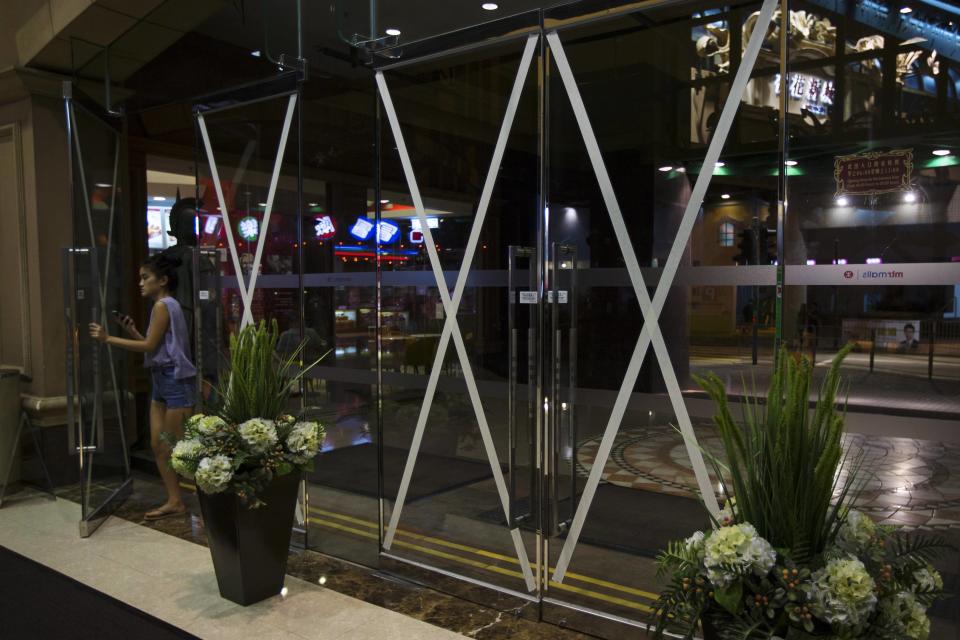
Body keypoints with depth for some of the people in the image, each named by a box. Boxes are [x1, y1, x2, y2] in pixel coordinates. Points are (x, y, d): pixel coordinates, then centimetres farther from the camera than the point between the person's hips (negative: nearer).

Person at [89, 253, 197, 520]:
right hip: (161, 380, 10)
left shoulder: (163, 306, -12)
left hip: (176, 380, -10)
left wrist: (108, 338, -10)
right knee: (158, 445, 9)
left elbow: (150, 346, -14)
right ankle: (174, 501, 15)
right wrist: (131, 330, 9)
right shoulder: (164, 306, 16)